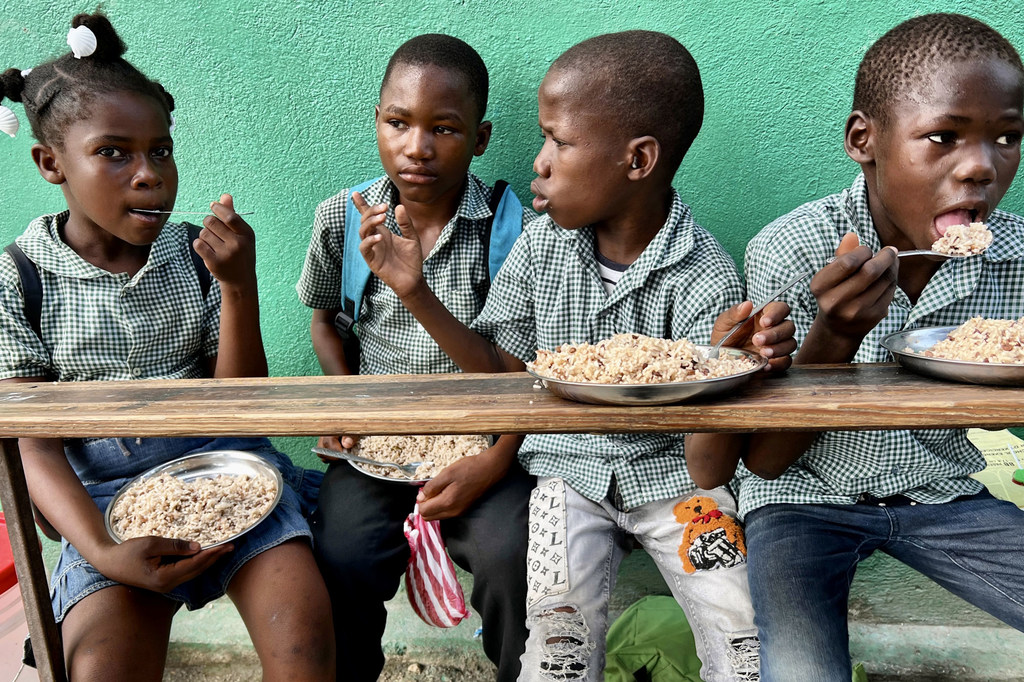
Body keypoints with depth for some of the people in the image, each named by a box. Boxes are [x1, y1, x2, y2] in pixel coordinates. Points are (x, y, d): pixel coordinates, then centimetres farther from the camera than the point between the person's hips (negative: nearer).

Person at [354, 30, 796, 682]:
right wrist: (416, 293, -7)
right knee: (561, 608, -21)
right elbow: (504, 367, 4)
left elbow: (710, 465, -20)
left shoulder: (707, 279, -19)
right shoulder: (543, 245, -7)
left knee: (746, 622, -16)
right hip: (570, 466, 2)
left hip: (669, 472, -1)